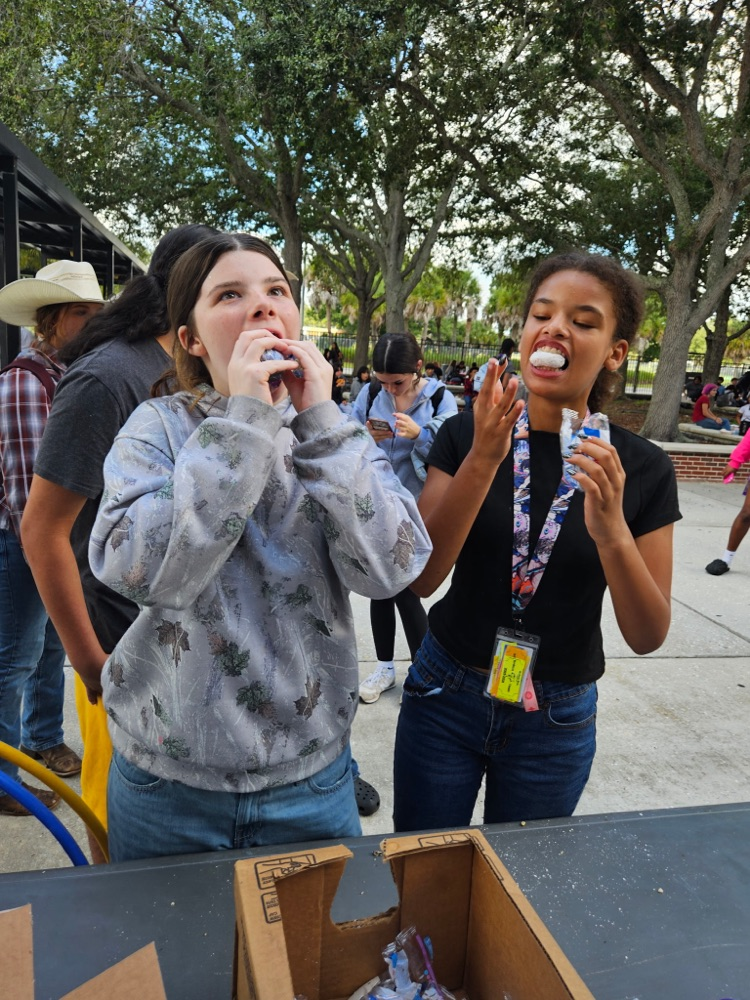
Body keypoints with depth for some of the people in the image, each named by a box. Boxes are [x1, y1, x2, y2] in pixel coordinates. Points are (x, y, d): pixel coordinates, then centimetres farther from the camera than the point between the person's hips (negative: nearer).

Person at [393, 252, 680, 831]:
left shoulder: (643, 470, -8)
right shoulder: (466, 435, -7)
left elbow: (648, 637, -8)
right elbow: (420, 578, -16)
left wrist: (612, 533, -27)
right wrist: (482, 462, -27)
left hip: (557, 721, 0)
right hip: (446, 695, 0)